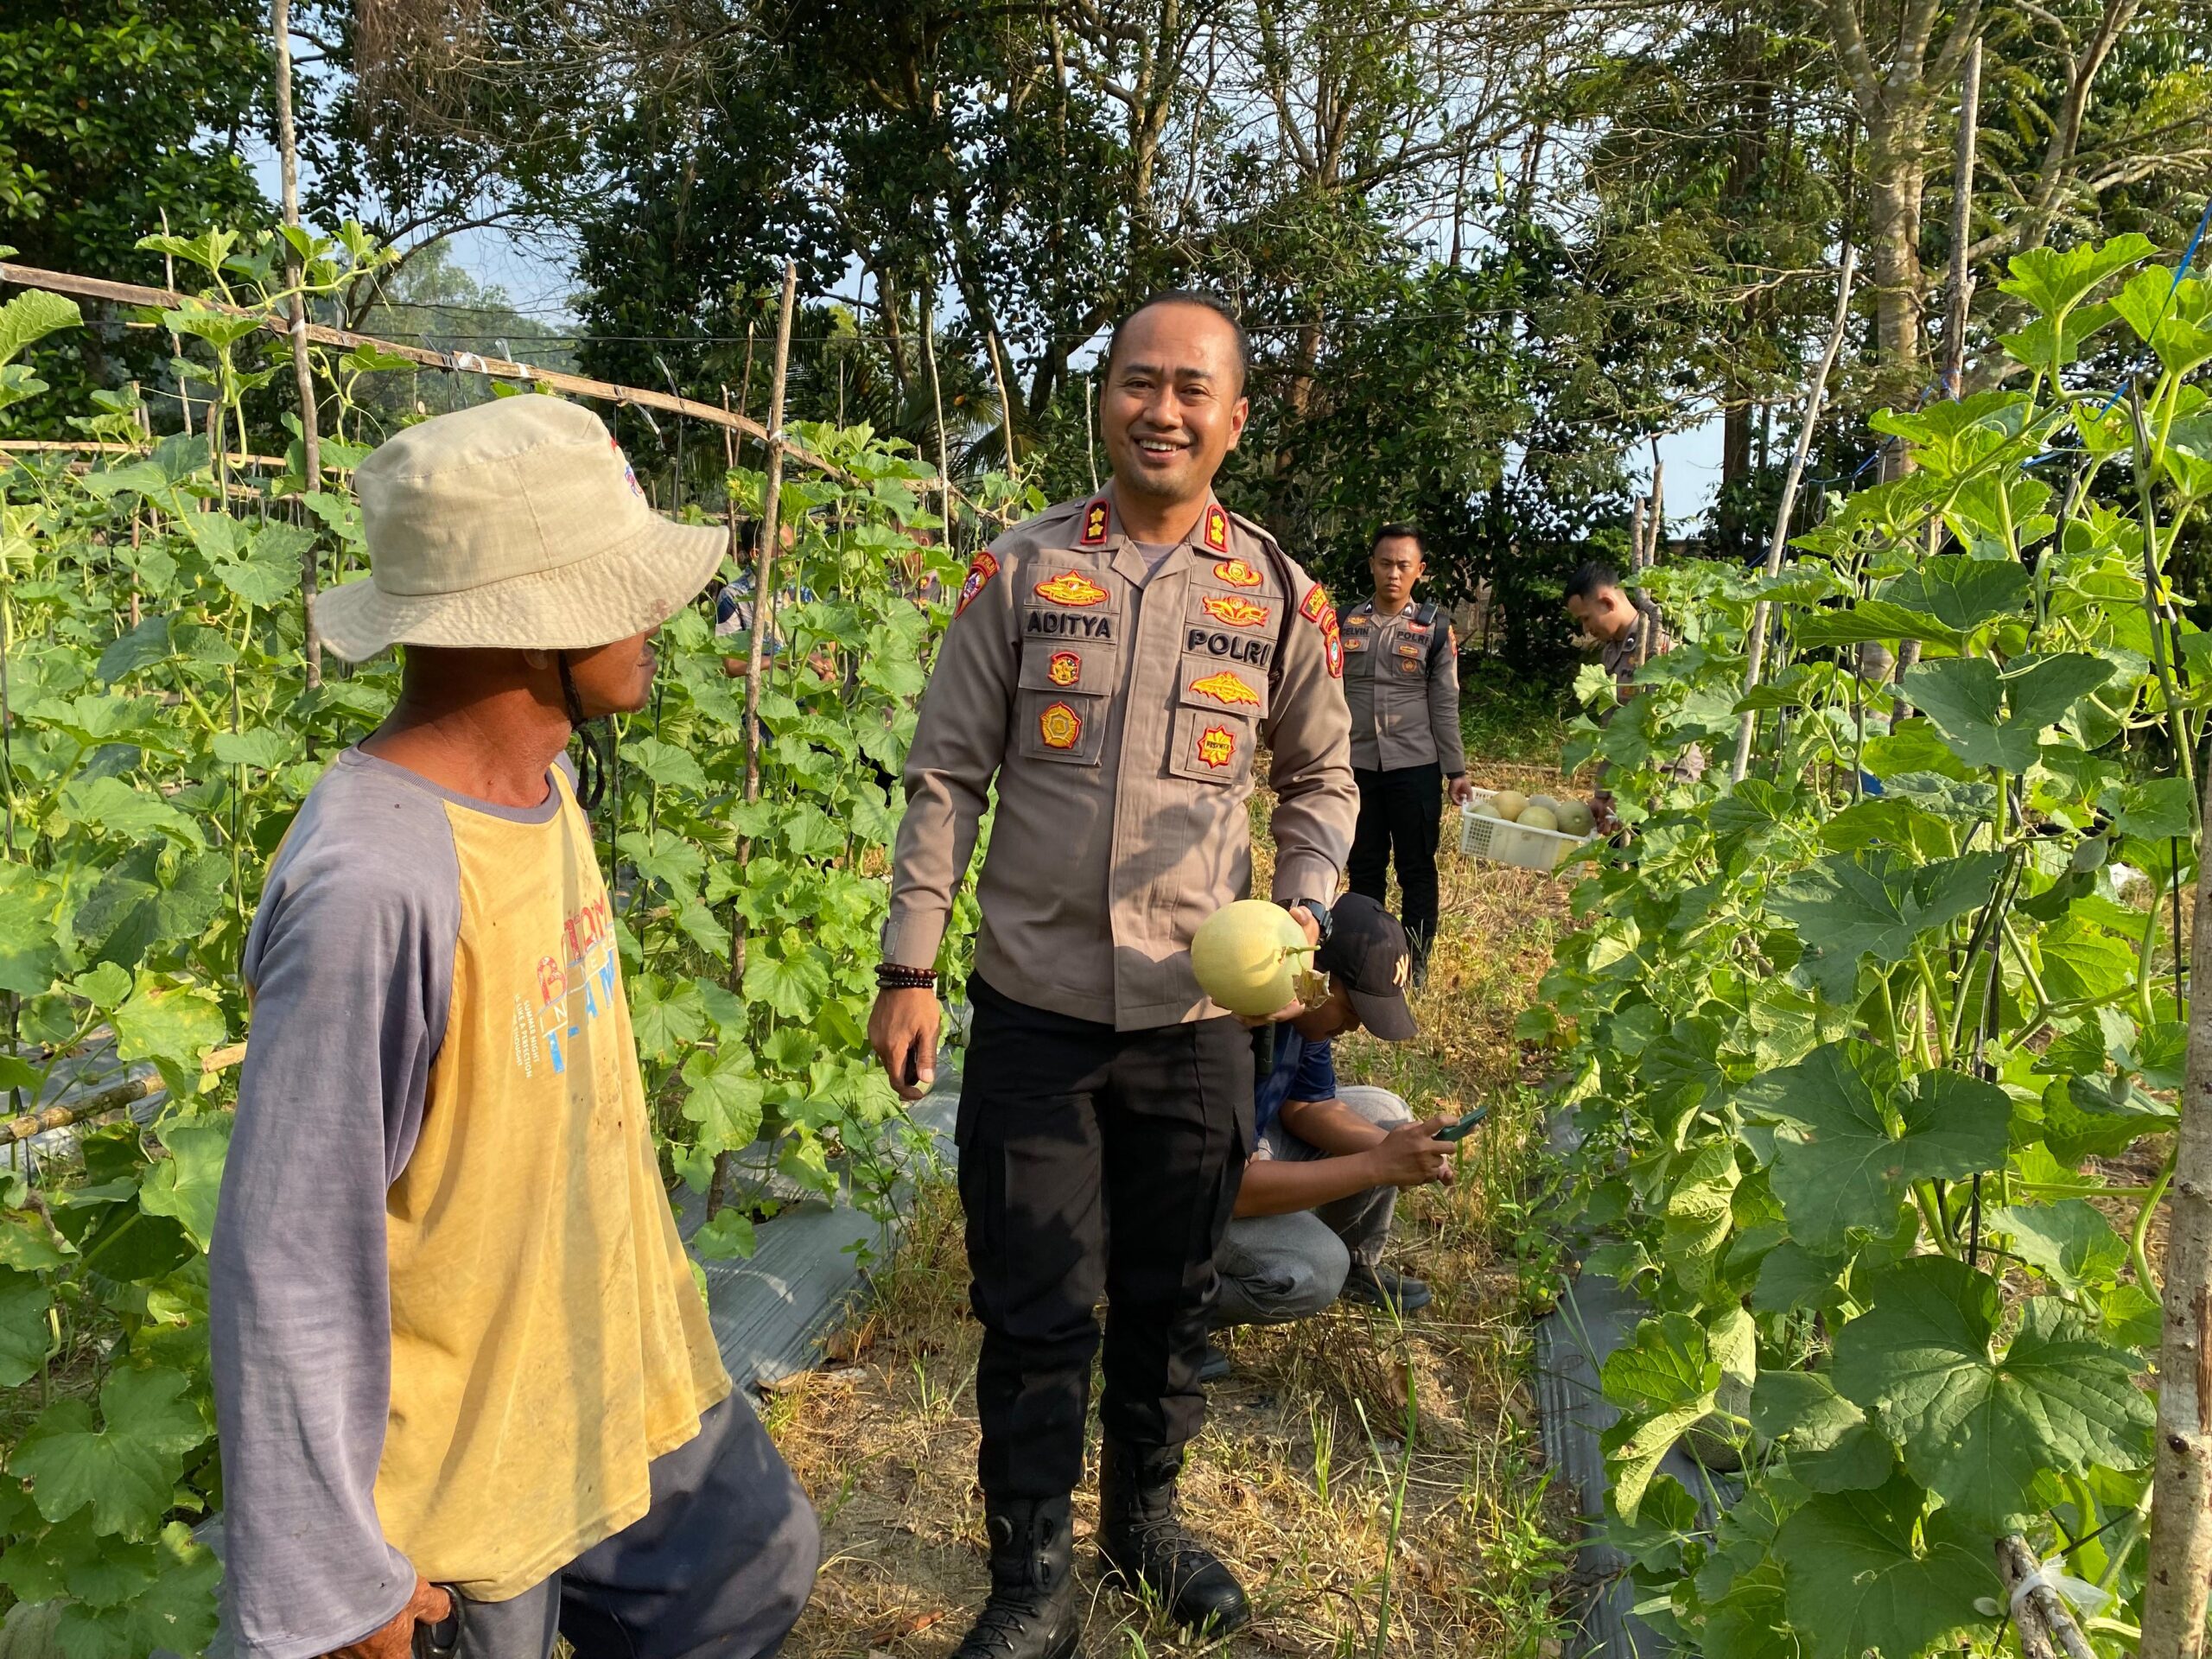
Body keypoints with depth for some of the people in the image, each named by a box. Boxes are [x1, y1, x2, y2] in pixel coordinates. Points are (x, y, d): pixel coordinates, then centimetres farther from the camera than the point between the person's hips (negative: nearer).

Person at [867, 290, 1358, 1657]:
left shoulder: (1282, 598, 1)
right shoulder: (1021, 569, -2)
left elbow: (1322, 781, 13)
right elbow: (948, 776, -1)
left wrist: (1303, 914, -4)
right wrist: (910, 968, -4)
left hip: (1197, 1019, 2)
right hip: (1034, 1010, -1)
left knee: (1170, 1297, 17)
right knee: (1035, 1311, 8)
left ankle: (1147, 1516, 41)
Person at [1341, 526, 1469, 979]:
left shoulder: (1435, 628, 1)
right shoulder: (1346, 622, 5)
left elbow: (1445, 705, 1)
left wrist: (1456, 770, -2)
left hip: (1415, 766, -2)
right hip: (1357, 766, 2)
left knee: (1417, 868, 4)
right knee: (1364, 868, 11)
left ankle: (1416, 967, 14)